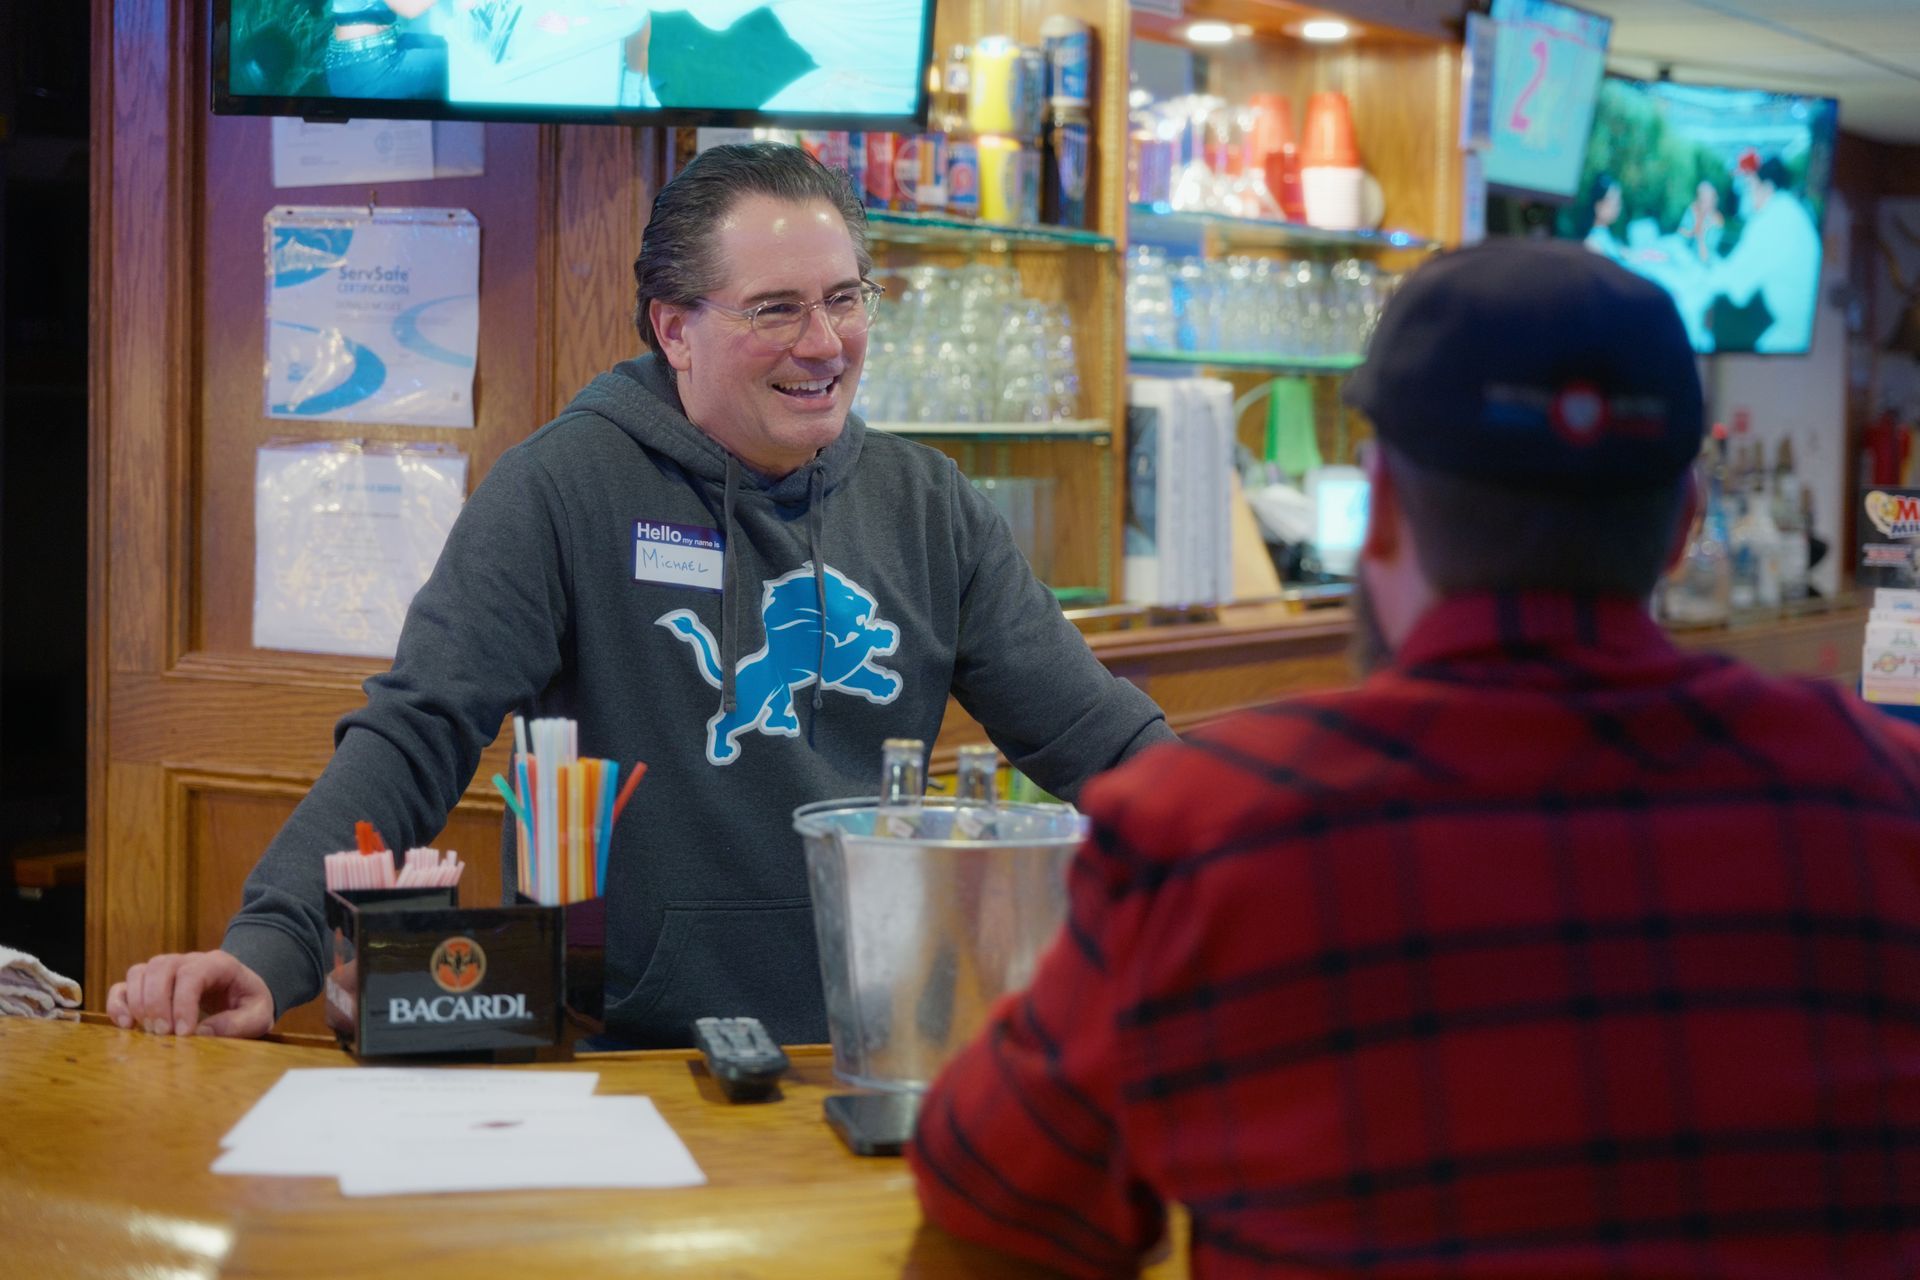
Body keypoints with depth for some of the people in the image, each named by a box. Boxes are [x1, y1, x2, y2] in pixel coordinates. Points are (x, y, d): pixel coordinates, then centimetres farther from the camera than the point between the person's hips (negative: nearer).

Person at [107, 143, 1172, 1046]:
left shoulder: (926, 507, 10)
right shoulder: (565, 488, -4)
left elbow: (1095, 736, 11)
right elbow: (415, 739, -9)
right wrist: (268, 948, -21)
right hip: (623, 1054, -3)